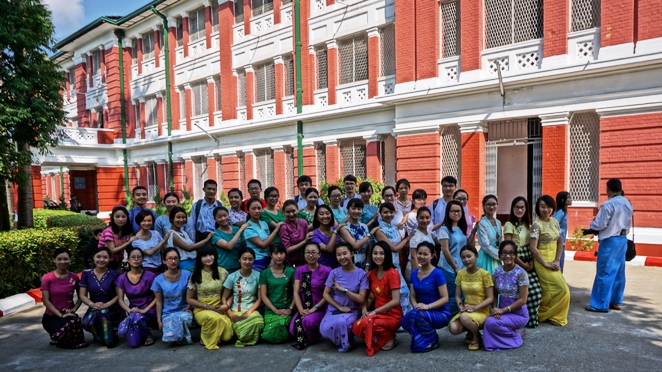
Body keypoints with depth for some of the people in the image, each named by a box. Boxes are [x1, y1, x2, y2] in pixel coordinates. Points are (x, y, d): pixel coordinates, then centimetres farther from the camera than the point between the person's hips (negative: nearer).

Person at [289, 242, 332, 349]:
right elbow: (296, 292, 2)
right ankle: (302, 340, 11)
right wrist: (301, 310, -11)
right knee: (293, 328, -23)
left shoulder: (326, 271, -4)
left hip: (319, 309, -3)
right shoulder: (299, 270, 8)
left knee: (308, 321, -33)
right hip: (303, 308, 3)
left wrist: (314, 308, -13)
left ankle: (311, 339, 0)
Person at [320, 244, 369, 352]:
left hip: (351, 311, -2)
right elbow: (326, 294, 1)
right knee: (324, 330, -27)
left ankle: (345, 342, -1)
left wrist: (343, 289, -17)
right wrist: (340, 307, -11)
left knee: (340, 322, -36)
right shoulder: (334, 272, -1)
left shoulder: (361, 274, -6)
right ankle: (338, 339, 10)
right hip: (333, 309, 2)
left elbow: (361, 299, -10)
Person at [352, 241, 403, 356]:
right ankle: (382, 338, 5)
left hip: (392, 316, -6)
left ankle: (389, 338, -3)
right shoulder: (372, 273, 6)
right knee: (356, 327, -18)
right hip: (378, 314, 6)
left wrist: (374, 312, -17)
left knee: (366, 323, -30)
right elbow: (371, 296, 10)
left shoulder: (393, 273, -16)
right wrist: (364, 310, -9)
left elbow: (395, 301, -20)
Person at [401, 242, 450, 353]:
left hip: (440, 313, -5)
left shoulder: (437, 273, -13)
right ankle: (423, 340, 4)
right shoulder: (414, 273, 5)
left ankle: (433, 340, -6)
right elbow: (412, 296, 6)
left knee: (417, 315, -34)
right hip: (422, 312, 5)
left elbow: (445, 298, -15)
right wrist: (415, 305, -16)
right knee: (405, 321, -26)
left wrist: (428, 306, -28)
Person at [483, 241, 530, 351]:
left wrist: (503, 310, -19)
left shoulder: (521, 273, -16)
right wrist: (495, 309, -14)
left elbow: (522, 300, -15)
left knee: (490, 322, -26)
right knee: (489, 321, -23)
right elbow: (495, 294, 4)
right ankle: (512, 332, 8)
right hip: (502, 311, 5)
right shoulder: (497, 271, -1)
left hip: (518, 314, -5)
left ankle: (515, 336, 2)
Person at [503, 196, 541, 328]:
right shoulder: (509, 225, -10)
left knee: (536, 291, 1)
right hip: (516, 263, -6)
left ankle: (531, 319, 18)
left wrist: (531, 262, -1)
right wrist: (522, 264, -9)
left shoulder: (527, 224, 11)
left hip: (529, 263, 6)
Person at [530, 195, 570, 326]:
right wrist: (545, 264, -15)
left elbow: (559, 243, 11)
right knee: (561, 289, -4)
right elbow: (533, 248, -18)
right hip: (542, 262, -6)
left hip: (553, 261, 6)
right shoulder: (537, 224, -16)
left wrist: (557, 260, 0)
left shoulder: (554, 222, 6)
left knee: (550, 290, 9)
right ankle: (543, 313, 13)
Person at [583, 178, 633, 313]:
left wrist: (591, 224, 6)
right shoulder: (628, 204, 7)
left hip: (609, 241, -8)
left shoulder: (607, 205, -18)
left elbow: (599, 225, -16)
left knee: (605, 273, -3)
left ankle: (600, 304, 2)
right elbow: (627, 223, 16)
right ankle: (616, 301, 22)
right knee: (618, 272, 14)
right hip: (623, 239, 8)